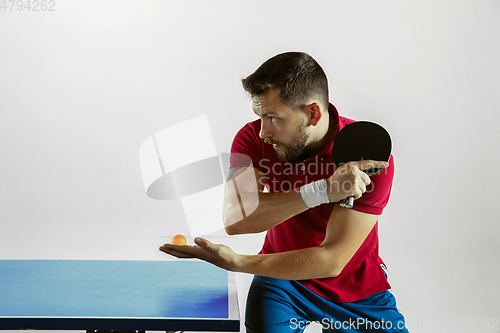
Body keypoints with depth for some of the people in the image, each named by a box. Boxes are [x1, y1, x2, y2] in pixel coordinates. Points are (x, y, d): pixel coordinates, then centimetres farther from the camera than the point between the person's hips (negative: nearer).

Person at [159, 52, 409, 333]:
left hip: (357, 287, 0)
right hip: (283, 278, 0)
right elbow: (234, 220, -31)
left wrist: (236, 263, -35)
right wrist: (321, 190, -39)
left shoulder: (371, 159, -26)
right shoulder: (252, 138, -16)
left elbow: (331, 261, -30)